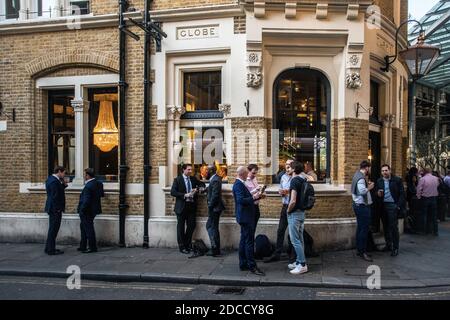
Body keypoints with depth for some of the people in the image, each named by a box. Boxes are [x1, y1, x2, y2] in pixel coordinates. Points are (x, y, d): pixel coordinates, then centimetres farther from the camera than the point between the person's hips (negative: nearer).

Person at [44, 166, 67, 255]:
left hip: (53, 209, 10)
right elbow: (55, 196, -23)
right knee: (53, 229, -2)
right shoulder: (54, 181, -20)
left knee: (52, 229, 18)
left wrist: (64, 184, 2)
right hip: (55, 209, -10)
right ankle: (51, 250, 7)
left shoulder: (51, 179, 12)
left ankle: (49, 248, 27)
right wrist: (58, 209, -19)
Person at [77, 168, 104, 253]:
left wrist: (82, 210, -15)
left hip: (87, 211, -10)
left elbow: (86, 201, -24)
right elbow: (102, 194, 13)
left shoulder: (88, 186, -24)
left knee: (88, 229, 2)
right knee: (83, 227, 22)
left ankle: (93, 248, 12)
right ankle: (83, 246, 30)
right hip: (93, 209, 10)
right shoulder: (98, 183, 4)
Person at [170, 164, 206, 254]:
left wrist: (199, 188, -2)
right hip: (182, 206, -4)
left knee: (192, 225, 8)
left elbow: (202, 184, 21)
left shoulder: (193, 179, 10)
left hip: (192, 206, 5)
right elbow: (172, 192, -12)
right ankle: (182, 247, 14)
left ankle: (188, 245, 25)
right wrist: (184, 195, -21)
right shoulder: (177, 180, -4)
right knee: (181, 227, 4)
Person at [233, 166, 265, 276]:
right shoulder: (239, 184, -17)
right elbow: (241, 200, -27)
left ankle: (243, 264, 22)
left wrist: (255, 196, 7)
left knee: (244, 241, 14)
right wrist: (253, 198, -22)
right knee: (249, 241, -6)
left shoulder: (240, 184, 15)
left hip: (246, 216, 11)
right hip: (245, 217, -11)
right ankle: (252, 266, -1)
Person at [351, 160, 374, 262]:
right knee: (364, 229, -6)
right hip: (362, 206, -11)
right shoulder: (361, 178, -18)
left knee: (360, 228, 14)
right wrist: (369, 188, -12)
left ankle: (359, 250, 21)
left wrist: (367, 186, 9)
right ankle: (363, 252, -1)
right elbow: (362, 191, -29)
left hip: (358, 205, 11)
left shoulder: (358, 175, 14)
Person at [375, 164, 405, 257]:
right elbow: (377, 193, 17)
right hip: (383, 206, 5)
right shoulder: (379, 181, 9)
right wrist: (378, 194, -7)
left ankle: (395, 248, 4)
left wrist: (399, 205, -12)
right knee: (385, 227, 11)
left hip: (393, 205, -4)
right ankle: (388, 245, 24)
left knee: (393, 227, -4)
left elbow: (402, 193, -4)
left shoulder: (397, 180, -3)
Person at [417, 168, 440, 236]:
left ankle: (424, 230, 9)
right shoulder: (436, 178, 1)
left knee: (424, 215, 6)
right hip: (434, 198, 3)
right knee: (434, 215, 10)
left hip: (425, 198, -3)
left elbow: (419, 189, -13)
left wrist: (419, 197, -1)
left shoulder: (422, 179, -12)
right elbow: (437, 186, 7)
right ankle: (435, 231, 12)